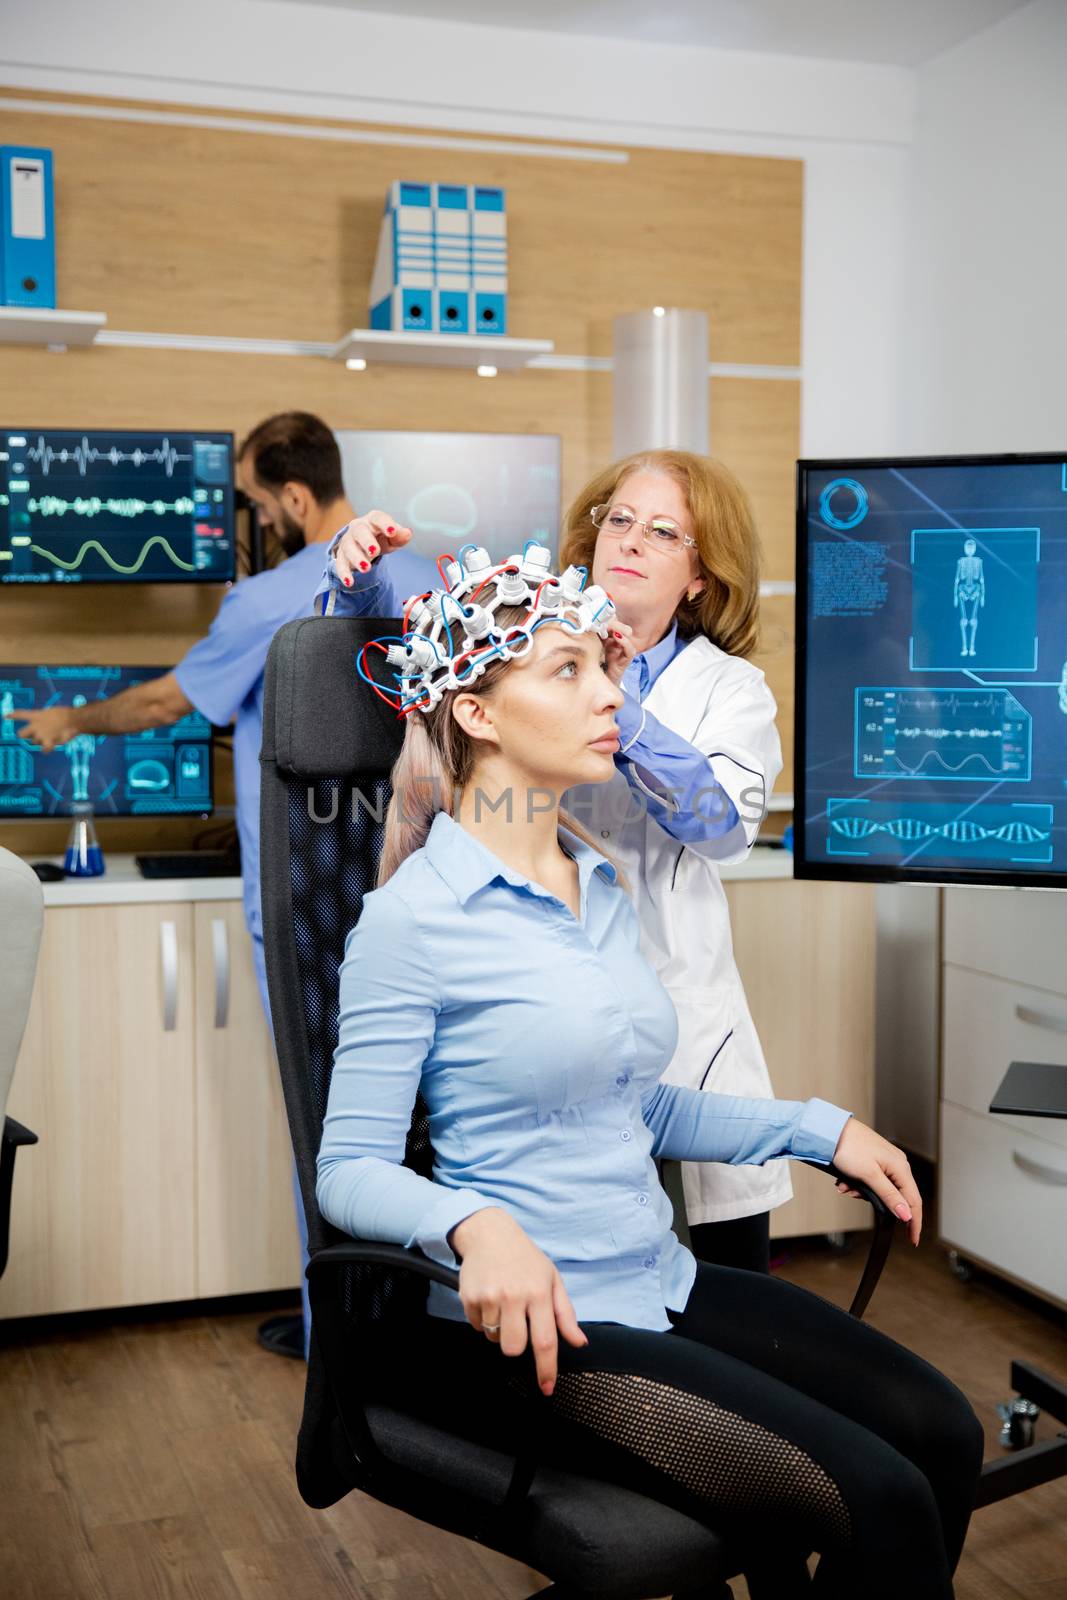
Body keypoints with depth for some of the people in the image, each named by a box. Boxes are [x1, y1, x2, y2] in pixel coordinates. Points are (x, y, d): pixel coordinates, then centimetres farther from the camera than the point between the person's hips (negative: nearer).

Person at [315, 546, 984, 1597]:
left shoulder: (600, 885, 10)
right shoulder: (411, 918, -14)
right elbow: (350, 1170, -14)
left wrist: (818, 1129, 12)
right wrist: (474, 1223, -33)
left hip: (658, 1284, 8)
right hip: (528, 1321, -8)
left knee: (942, 1434, -1)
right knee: (883, 1505, -15)